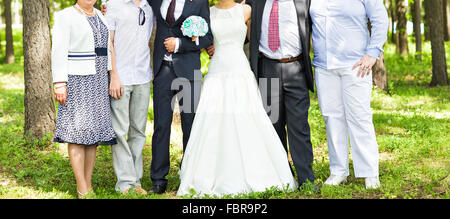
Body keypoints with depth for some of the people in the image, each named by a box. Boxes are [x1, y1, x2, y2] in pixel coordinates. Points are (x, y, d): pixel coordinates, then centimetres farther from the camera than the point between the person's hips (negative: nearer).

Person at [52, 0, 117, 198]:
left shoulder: (100, 16, 14)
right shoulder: (65, 16, -5)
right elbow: (59, 52, -11)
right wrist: (60, 83, -18)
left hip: (98, 81, 7)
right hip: (76, 81, -6)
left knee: (93, 133, 6)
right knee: (77, 132, -8)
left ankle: (88, 186, 13)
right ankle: (83, 192, -8)